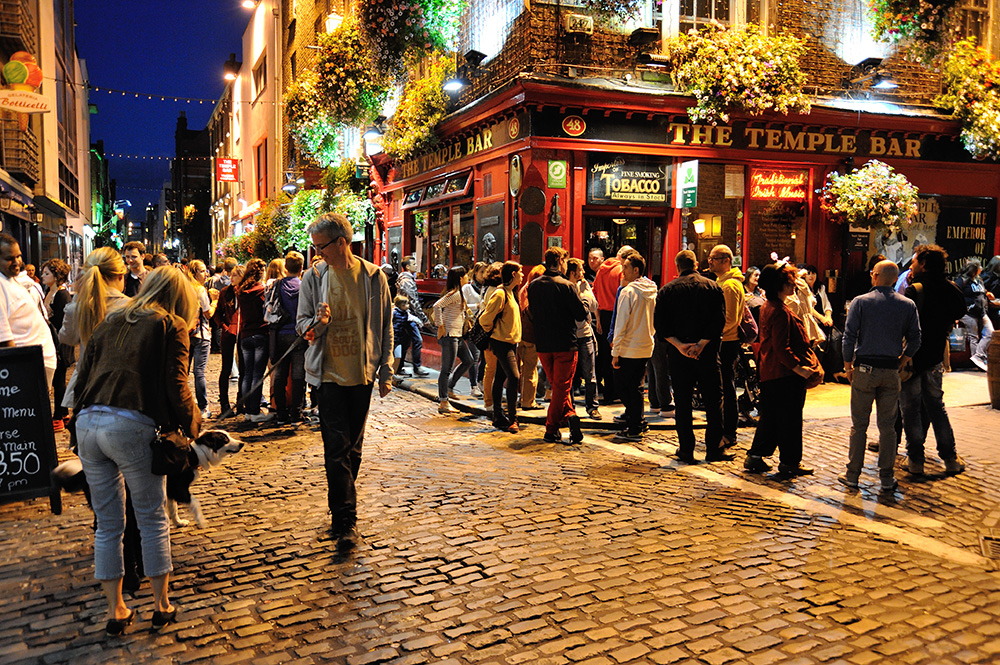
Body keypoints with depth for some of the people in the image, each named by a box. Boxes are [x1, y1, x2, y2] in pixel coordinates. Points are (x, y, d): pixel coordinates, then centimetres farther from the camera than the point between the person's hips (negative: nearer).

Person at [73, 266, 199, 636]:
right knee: (153, 520, 10)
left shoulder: (112, 322, 20)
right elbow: (175, 387, -6)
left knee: (107, 524, 14)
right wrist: (191, 425, 8)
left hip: (87, 423, 6)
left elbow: (83, 375, 18)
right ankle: (161, 606, 21)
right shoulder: (172, 327, 3)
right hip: (131, 426, -5)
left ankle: (115, 611, 23)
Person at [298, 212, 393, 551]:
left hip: (362, 373, 1)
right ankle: (346, 521, -1)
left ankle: (341, 510, 28)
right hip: (329, 373, -1)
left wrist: (385, 370, 5)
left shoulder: (373, 276, -1)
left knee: (353, 447, 12)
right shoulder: (314, 277, -1)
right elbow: (302, 322, 6)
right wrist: (317, 323, -18)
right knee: (337, 448, -6)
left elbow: (385, 327, 5)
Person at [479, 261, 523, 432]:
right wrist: (494, 331, -1)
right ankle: (512, 419, -9)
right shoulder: (500, 294, -16)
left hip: (510, 342, 9)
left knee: (500, 378, 12)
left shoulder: (511, 293, 14)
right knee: (513, 377, -14)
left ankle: (498, 417, 17)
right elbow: (485, 319, -17)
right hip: (502, 342, -9)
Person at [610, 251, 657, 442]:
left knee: (622, 387, 4)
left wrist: (615, 352, -13)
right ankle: (635, 424, 19)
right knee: (635, 387, 16)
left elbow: (621, 323, -16)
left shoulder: (628, 291, -15)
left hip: (629, 348, -7)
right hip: (646, 348, 7)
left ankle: (634, 428, 4)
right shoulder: (652, 292, 8)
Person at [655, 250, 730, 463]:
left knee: (682, 402, 7)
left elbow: (660, 323, -6)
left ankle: (686, 450, 9)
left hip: (679, 353, 0)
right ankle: (714, 449, 9)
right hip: (707, 352, 0)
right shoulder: (713, 287, 3)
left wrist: (679, 344, -11)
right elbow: (719, 320, -8)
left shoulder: (667, 290, 3)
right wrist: (701, 344, -12)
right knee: (713, 401, 8)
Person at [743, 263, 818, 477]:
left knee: (770, 416, 15)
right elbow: (781, 348, -24)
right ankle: (789, 463, 10)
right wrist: (798, 368, -21)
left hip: (770, 371, 10)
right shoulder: (780, 312, -19)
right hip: (786, 374, -10)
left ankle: (755, 457, 19)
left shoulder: (767, 307, 13)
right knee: (790, 418, 1)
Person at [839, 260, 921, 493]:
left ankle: (852, 476, 10)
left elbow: (849, 337, -8)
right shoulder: (908, 305, 3)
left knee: (859, 425, 5)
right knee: (887, 426, 9)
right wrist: (901, 362, 15)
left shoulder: (860, 302, -5)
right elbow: (915, 340, 3)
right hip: (891, 371, 2)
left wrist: (848, 366, 1)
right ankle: (887, 478, 14)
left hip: (864, 369, -2)